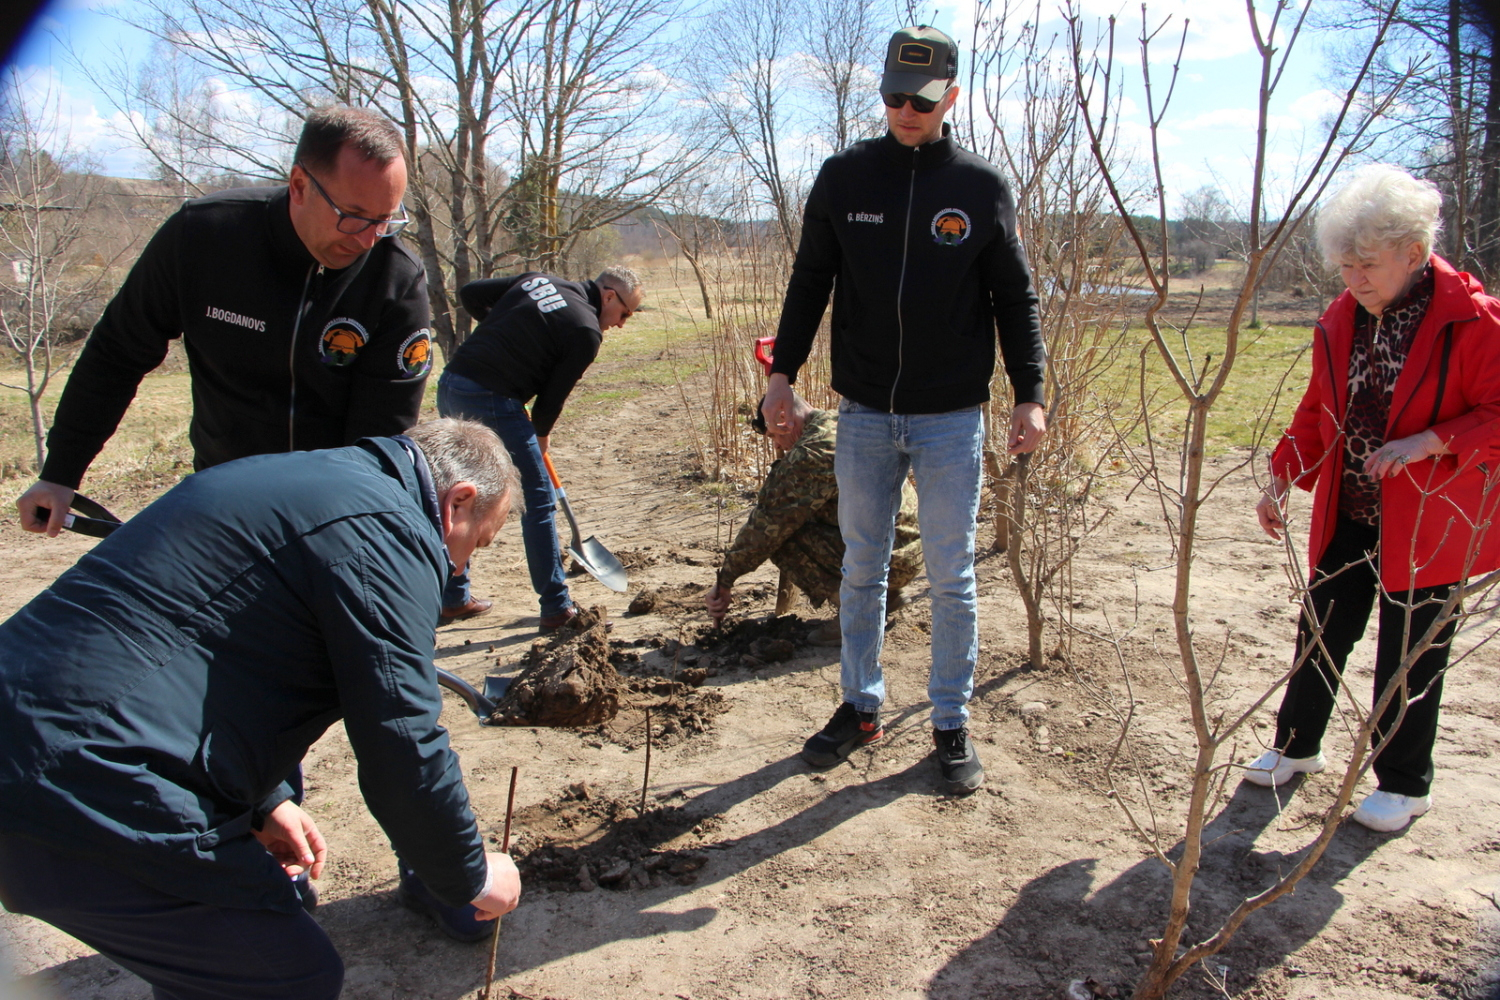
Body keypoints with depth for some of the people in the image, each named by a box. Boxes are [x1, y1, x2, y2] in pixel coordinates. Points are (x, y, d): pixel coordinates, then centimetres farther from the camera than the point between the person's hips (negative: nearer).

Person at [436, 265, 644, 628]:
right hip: (491, 400, -8)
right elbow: (554, 394, -2)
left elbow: (469, 293, 18)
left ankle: (454, 598, 29)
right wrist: (541, 434, 16)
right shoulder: (586, 330, -6)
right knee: (538, 499, 3)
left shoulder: (536, 279, 14)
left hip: (450, 384, 8)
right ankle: (556, 607, 8)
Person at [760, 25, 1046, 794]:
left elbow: (1015, 299, 3)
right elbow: (809, 283, 7)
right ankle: (861, 706, 29)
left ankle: (952, 723, 22)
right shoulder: (843, 177, 2)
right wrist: (783, 372, -1)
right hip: (864, 415, 2)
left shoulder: (983, 188, -1)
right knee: (861, 569, 12)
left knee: (951, 578, 6)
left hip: (951, 420, -1)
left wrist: (1029, 395, -6)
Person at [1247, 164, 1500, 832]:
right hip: (1349, 518, 5)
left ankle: (1404, 785, 25)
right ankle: (1296, 746, 35)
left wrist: (1426, 442, -27)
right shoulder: (1341, 322, 2)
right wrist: (1284, 478, 1)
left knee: (1410, 655, 6)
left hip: (1429, 525, -5)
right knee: (1322, 632, 15)